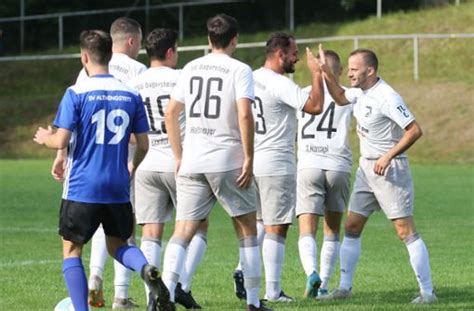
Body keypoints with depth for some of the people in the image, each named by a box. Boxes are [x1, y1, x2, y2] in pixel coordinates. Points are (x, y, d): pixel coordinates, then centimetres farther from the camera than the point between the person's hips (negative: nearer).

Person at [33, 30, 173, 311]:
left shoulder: (76, 93, -8)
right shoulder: (131, 95, 4)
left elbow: (62, 141, -12)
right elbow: (143, 145, 7)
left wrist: (45, 138, 12)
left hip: (82, 187, -4)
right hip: (118, 188, 4)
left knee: (71, 249, 9)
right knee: (118, 245, 18)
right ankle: (147, 269, -15)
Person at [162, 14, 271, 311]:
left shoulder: (191, 69, 10)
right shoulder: (239, 70, -5)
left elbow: (171, 113, 12)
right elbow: (244, 114, -16)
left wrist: (178, 156, 18)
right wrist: (249, 159, -11)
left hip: (191, 161, 4)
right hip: (228, 160, -4)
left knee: (183, 231, 3)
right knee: (247, 230, 10)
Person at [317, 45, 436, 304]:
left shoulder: (387, 98, -21)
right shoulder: (361, 91, 5)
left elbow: (414, 130, -23)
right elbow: (340, 98, 26)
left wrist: (387, 157, -23)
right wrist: (325, 72, 12)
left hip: (390, 169, -9)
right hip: (366, 166, 9)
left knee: (405, 231, -10)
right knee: (352, 227, 10)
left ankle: (427, 291, -7)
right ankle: (345, 287, 18)